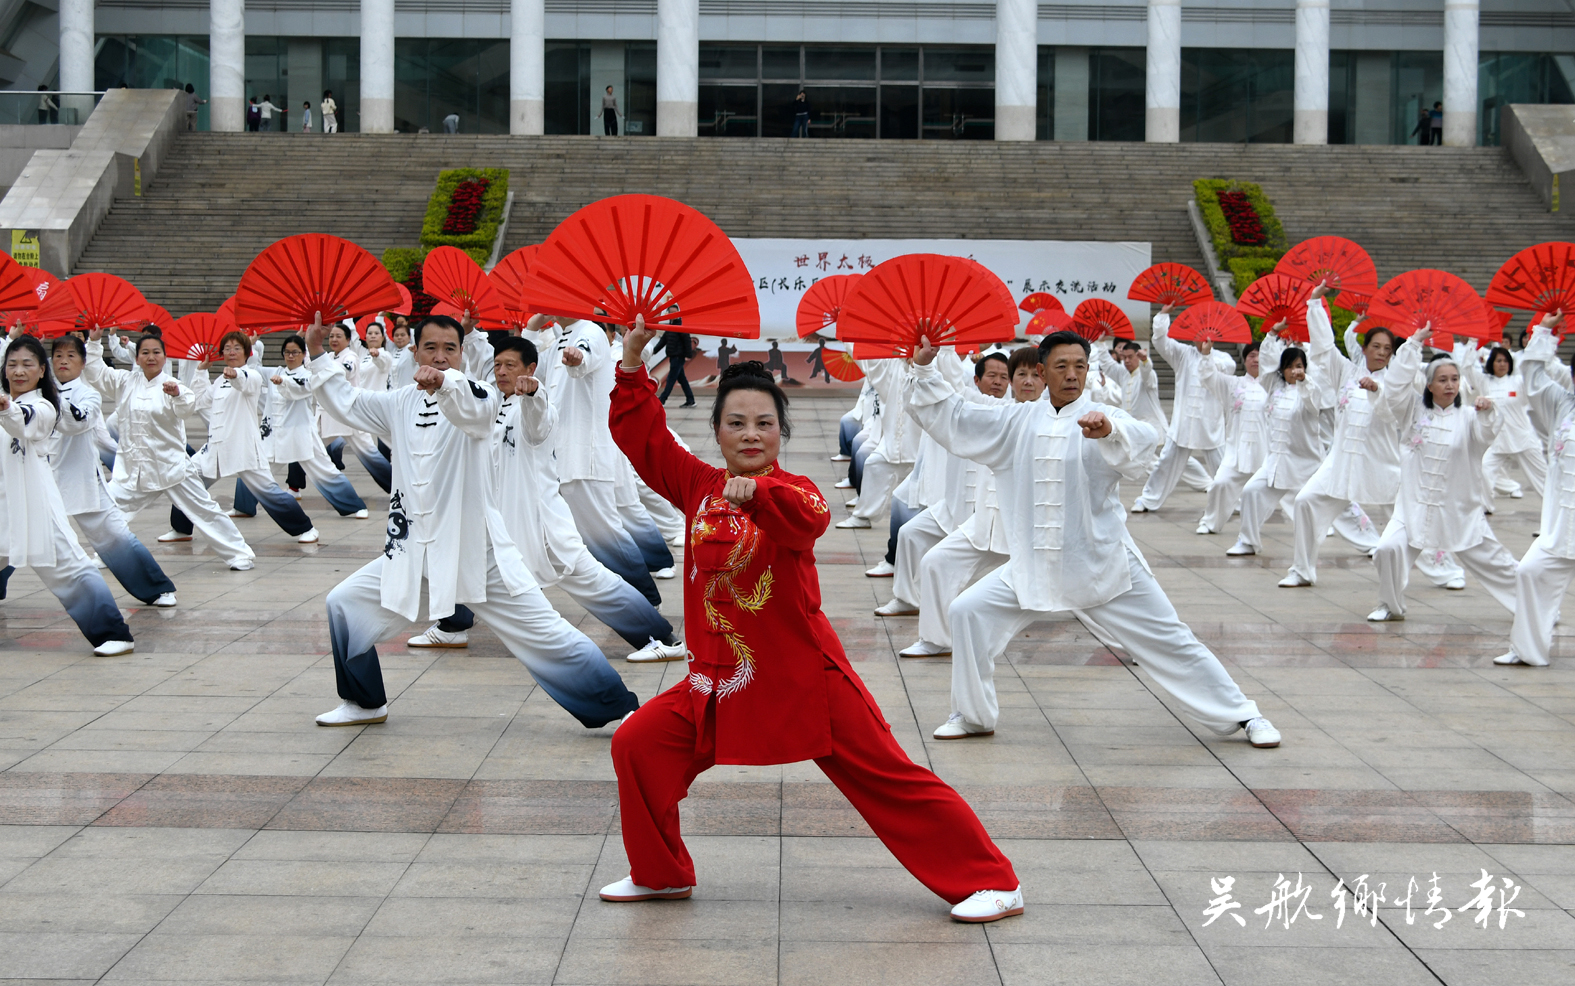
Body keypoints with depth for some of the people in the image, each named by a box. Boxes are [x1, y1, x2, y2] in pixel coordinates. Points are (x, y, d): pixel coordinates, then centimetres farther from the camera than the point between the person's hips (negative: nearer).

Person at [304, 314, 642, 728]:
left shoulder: (475, 397, -9)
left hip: (475, 552, -6)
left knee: (547, 634, -6)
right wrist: (318, 354, 10)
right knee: (344, 604, 8)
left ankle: (622, 709, 2)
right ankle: (364, 703, 28)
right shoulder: (400, 405, 9)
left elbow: (476, 408, -33)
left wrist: (446, 382, -53)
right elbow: (345, 401, 19)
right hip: (413, 550, 6)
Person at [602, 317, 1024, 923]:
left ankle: (992, 883, 6)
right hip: (720, 680, 5)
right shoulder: (698, 486, 6)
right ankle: (661, 874, 20)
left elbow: (809, 517, -33)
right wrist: (632, 361, -2)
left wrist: (755, 493, -52)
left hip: (804, 675, -5)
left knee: (888, 777, -4)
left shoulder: (792, 490, -10)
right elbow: (643, 435, 7)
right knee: (637, 745, 0)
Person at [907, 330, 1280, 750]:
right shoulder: (1019, 421, 6)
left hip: (1103, 565, -4)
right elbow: (953, 419, 12)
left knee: (1169, 642, 0)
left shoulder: (1105, 419, -8)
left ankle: (1243, 716, 13)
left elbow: (1142, 442, -31)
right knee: (968, 613, -3)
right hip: (1034, 567, 4)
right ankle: (973, 715, 14)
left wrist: (1109, 431, -52)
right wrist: (924, 369, 4)